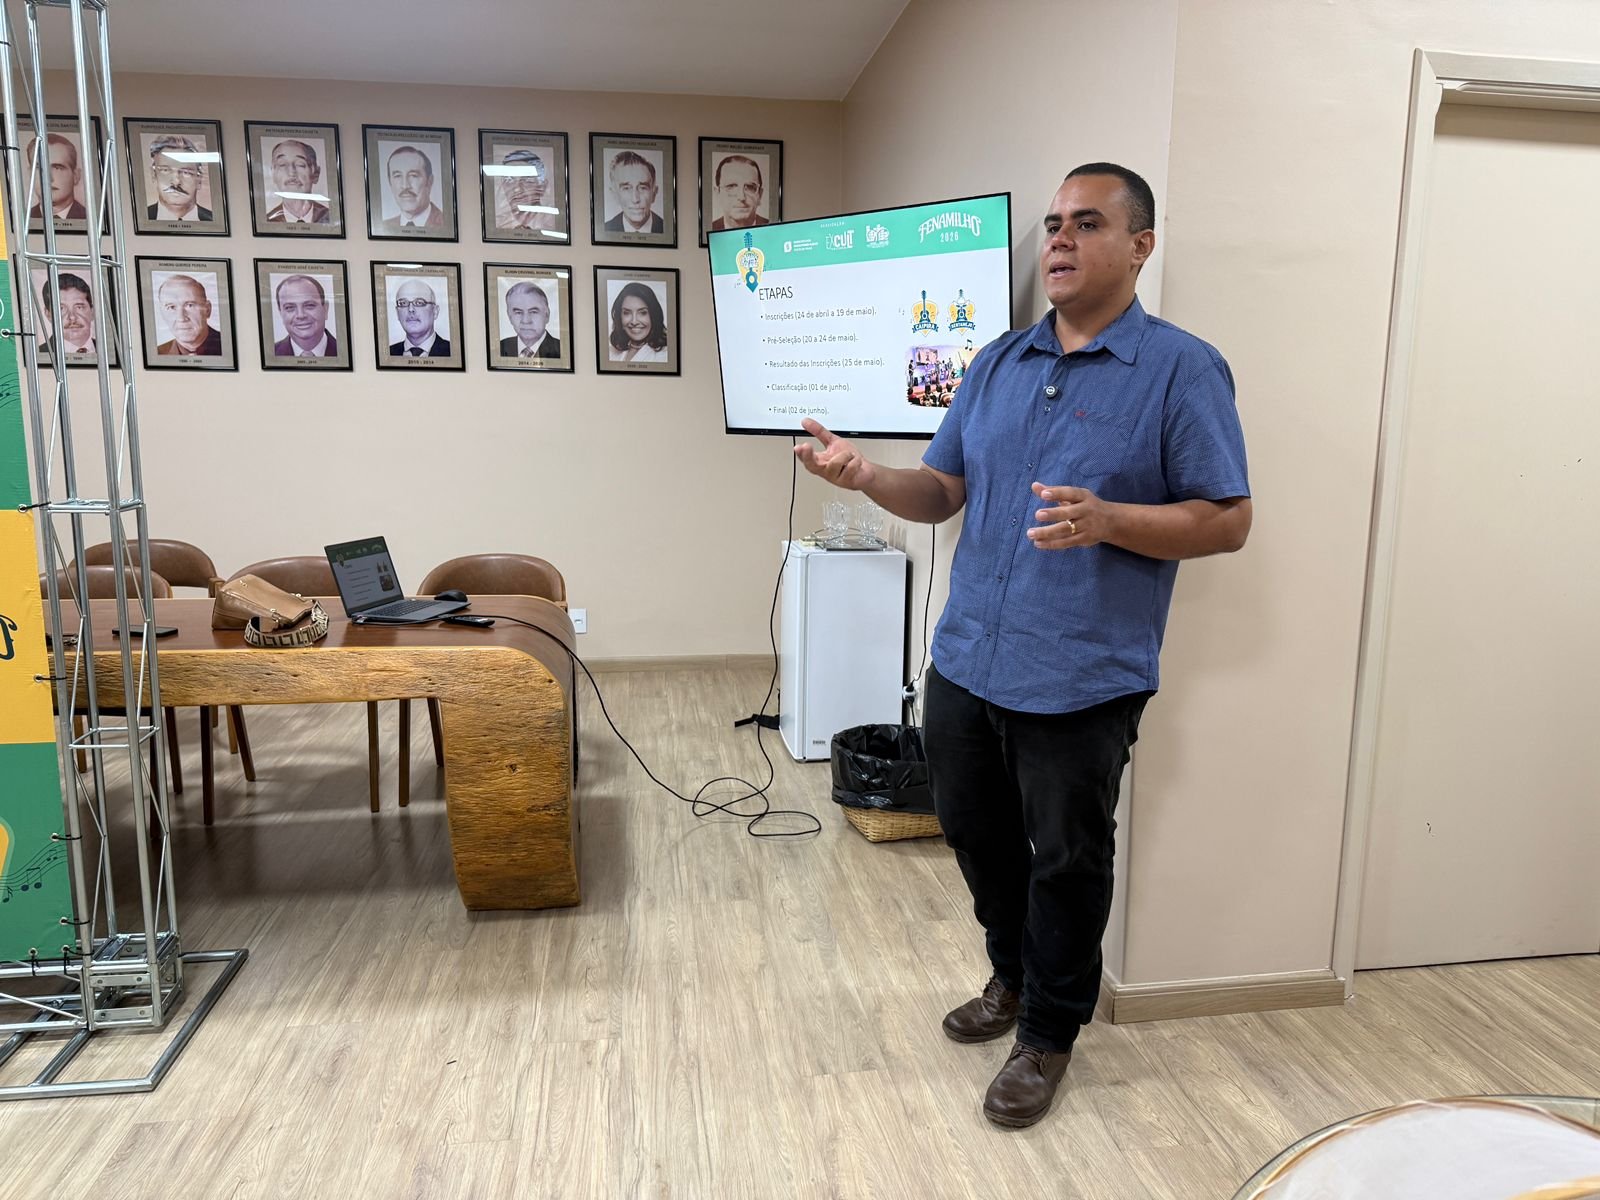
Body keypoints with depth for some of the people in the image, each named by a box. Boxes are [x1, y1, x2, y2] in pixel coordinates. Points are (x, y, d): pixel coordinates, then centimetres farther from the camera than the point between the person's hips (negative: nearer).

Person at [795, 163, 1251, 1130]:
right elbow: (944, 490, 11)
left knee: (1068, 860, 10)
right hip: (967, 661, 6)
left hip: (1082, 680, -6)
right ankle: (1014, 975, 46)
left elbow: (1228, 521, -10)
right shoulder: (999, 363, 10)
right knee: (977, 831, 20)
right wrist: (868, 476, -9)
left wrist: (1106, 520, -26)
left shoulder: (1181, 369, -7)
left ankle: (1049, 1032, 32)